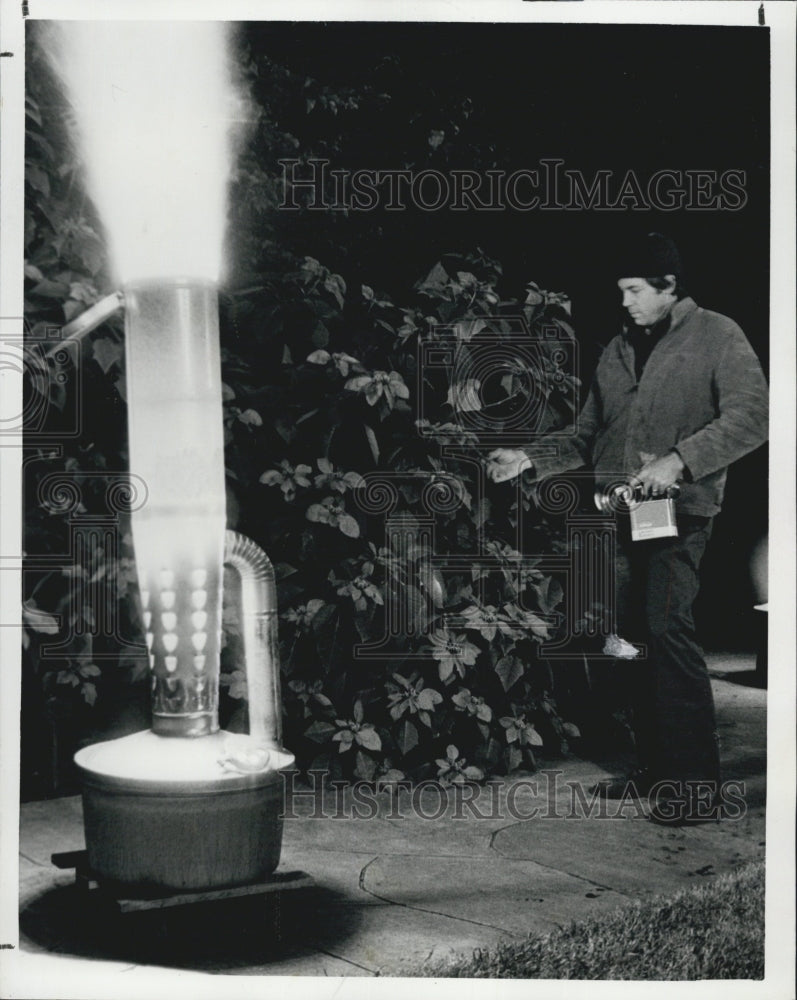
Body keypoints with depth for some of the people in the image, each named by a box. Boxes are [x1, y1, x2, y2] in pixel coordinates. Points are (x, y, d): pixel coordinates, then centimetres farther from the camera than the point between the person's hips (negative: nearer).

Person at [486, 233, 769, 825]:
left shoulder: (718, 337, 1)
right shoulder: (619, 350, 19)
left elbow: (750, 416, -11)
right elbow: (587, 437, 23)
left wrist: (679, 459, -20)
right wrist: (530, 460, 10)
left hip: (679, 511, -6)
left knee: (668, 627, -17)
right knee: (634, 636, 6)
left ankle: (697, 785, -11)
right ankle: (656, 769, 16)